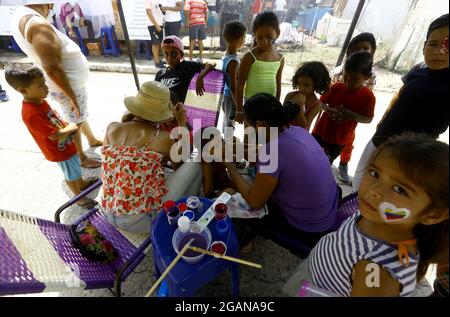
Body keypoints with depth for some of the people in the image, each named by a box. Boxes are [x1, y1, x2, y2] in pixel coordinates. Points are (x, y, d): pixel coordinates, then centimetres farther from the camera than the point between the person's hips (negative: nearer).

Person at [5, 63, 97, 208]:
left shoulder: (39, 100, -6)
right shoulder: (31, 114, -34)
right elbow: (55, 136, -28)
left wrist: (67, 127, -7)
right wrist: (70, 128, -14)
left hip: (67, 145, 8)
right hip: (60, 151, -8)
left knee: (76, 167, 28)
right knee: (71, 175, 12)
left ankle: (82, 183, 52)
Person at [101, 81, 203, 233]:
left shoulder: (112, 128, -5)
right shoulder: (165, 138, -16)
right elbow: (179, 161, 5)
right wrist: (182, 123, 9)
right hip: (142, 221, -6)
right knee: (195, 163, -1)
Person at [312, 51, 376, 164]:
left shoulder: (368, 96, -12)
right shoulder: (336, 87, -9)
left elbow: (368, 119, -9)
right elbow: (321, 102, -2)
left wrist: (352, 115, -28)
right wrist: (329, 110, -22)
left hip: (340, 138, -1)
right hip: (321, 131, 2)